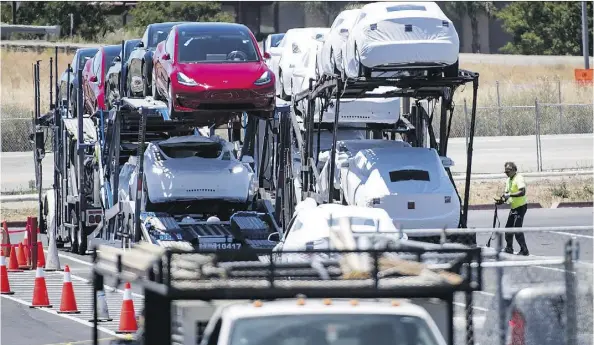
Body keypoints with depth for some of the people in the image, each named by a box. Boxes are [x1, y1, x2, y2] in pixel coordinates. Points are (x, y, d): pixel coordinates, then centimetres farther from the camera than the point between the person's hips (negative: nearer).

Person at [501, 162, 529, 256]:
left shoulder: (519, 178, -16)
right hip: (513, 207, 10)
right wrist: (503, 199, 0)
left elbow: (522, 192, -28)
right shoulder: (508, 180, 13)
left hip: (521, 206, -10)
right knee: (508, 228, 15)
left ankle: (524, 250, -8)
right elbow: (507, 193, 21)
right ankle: (509, 248, 28)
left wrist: (510, 195, -31)